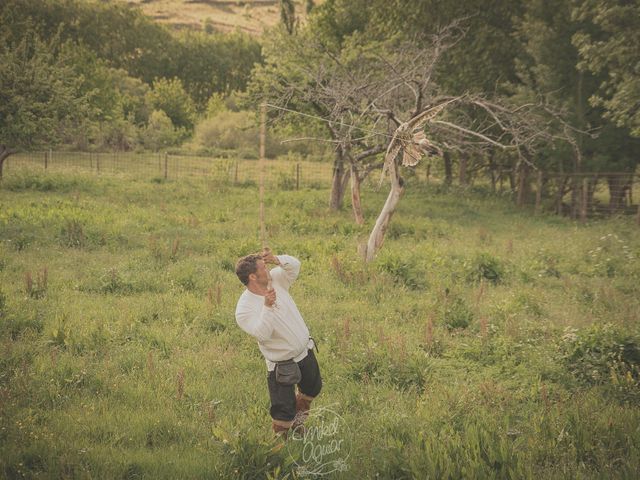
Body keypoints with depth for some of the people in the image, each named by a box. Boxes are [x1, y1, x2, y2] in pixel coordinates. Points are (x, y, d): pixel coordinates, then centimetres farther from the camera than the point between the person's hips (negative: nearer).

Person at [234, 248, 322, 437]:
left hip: (305, 352, 7)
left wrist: (275, 259, -23)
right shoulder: (244, 309, -25)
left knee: (312, 389, 28)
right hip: (281, 364, -7)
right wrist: (267, 307, -44)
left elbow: (294, 265, -6)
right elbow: (262, 333, -34)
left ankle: (297, 421, 52)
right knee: (283, 409, -4)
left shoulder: (275, 280, -7)